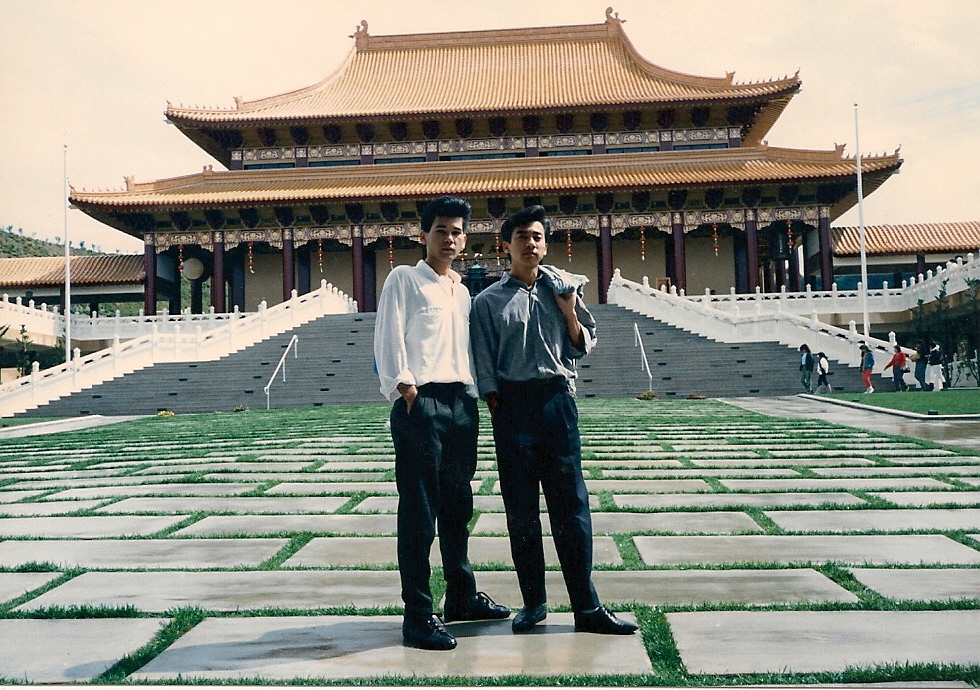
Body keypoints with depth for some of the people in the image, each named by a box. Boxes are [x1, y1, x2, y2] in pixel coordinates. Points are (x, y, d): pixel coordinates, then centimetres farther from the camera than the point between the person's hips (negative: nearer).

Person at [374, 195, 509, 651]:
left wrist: (475, 392, 11)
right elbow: (388, 337, -7)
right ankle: (418, 616, 0)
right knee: (419, 510, -5)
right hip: (421, 403, -7)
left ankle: (462, 597, 27)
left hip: (462, 401, 7)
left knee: (457, 506, 15)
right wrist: (403, 385, -18)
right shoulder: (404, 279, 3)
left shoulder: (461, 290, 22)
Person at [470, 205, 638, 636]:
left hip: (557, 398, 1)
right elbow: (484, 362, 4)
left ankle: (586, 607, 6)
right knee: (520, 508, 4)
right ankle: (533, 602, 16)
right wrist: (497, 408, -5)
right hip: (512, 403, -1)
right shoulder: (488, 301, 7)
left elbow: (584, 346, 15)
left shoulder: (563, 288, 13)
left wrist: (569, 312, -2)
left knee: (571, 503, 0)